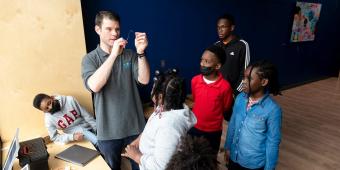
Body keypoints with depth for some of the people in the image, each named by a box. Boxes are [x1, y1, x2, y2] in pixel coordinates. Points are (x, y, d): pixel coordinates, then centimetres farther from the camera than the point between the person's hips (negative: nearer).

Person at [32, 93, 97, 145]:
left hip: (89, 126, 3)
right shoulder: (48, 119, -10)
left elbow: (86, 115, -4)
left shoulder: (69, 100, -10)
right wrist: (72, 137, -18)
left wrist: (97, 128, -5)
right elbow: (54, 137, -2)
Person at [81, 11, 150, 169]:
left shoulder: (130, 55, -1)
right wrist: (113, 54, -28)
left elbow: (144, 80, -12)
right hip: (108, 130, -1)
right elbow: (94, 86, -23)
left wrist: (141, 52, -25)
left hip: (135, 126, 1)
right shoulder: (90, 59, -5)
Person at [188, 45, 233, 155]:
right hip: (194, 127, 3)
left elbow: (226, 108, -6)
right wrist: (201, 113, 7)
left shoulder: (225, 86, -23)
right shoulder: (195, 80, -11)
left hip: (213, 131, -3)